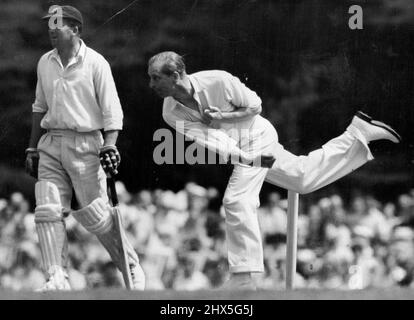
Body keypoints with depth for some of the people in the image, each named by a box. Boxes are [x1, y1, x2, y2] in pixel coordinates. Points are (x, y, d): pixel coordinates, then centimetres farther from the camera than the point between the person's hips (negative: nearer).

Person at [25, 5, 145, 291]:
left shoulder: (95, 63, -6)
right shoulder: (45, 63, 11)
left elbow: (112, 110, -7)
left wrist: (110, 146, -20)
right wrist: (32, 148, 17)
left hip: (85, 144, -5)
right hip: (51, 145, 5)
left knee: (95, 214, -4)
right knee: (48, 212, -7)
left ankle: (133, 268, 13)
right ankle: (57, 279, -7)